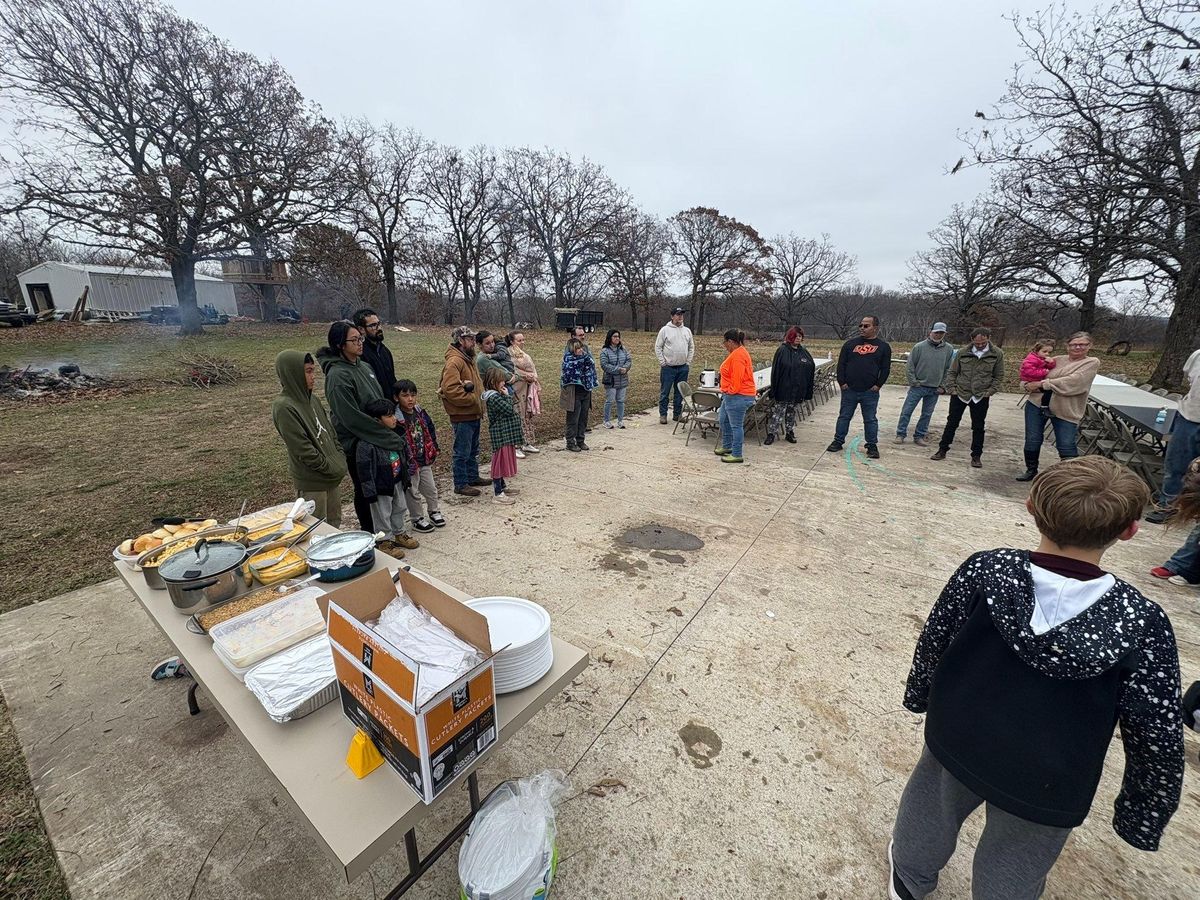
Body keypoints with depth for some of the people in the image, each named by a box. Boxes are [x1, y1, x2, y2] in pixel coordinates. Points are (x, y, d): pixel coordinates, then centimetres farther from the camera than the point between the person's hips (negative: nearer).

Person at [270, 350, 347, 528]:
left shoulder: (311, 398, 7)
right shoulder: (284, 407, -18)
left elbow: (329, 430, 13)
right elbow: (302, 448, -20)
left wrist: (341, 459, 3)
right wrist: (329, 467, -14)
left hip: (333, 476, 8)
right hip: (311, 481, -8)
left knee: (335, 523, 19)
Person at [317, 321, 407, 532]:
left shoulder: (364, 366, 5)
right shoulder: (338, 375, -20)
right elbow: (353, 418, -24)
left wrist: (390, 433, 7)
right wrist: (389, 438, -24)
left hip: (376, 440, 7)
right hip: (357, 443, -7)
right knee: (364, 490, 9)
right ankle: (369, 532, 27)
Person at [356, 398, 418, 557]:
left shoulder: (393, 435, 2)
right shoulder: (366, 444, -23)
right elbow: (364, 470, -20)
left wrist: (405, 478, 17)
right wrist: (370, 492, -18)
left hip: (397, 483, 8)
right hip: (381, 488, -8)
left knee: (399, 509, 21)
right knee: (383, 516, 7)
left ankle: (399, 533, 40)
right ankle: (385, 541, 24)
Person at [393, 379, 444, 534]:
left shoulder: (420, 412, 2)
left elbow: (431, 431, 12)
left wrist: (435, 449, 11)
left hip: (425, 460, 6)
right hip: (409, 463, -6)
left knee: (431, 488, 18)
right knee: (413, 493, 9)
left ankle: (434, 512, 37)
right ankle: (418, 519, 24)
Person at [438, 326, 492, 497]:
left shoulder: (468, 358, 14)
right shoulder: (454, 361, -18)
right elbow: (450, 389, -28)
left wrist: (480, 401, 8)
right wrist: (472, 399, -20)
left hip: (474, 414, 10)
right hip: (462, 416, -10)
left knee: (473, 449, 20)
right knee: (462, 452, 1)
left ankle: (473, 477, 34)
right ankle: (460, 484, 12)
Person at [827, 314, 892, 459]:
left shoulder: (883, 347, 5)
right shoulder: (850, 344, 6)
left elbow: (886, 368, 4)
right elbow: (841, 364, 5)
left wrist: (878, 385, -6)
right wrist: (842, 382, -4)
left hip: (870, 392, -1)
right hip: (849, 390, 1)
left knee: (870, 420, 6)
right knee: (844, 416, 8)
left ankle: (872, 445, 16)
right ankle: (838, 441, 19)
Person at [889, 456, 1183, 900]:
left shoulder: (984, 570, -23)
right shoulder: (1141, 623, -24)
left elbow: (933, 641, -10)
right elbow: (1156, 736, -12)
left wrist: (919, 694, 12)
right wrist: (1142, 817, 6)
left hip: (956, 741, 1)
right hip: (1045, 789, -1)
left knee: (932, 811, 32)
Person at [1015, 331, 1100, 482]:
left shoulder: (1092, 362, 0)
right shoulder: (1057, 360, 11)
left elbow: (1073, 382, -17)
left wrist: (1042, 384, -18)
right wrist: (1029, 385, -12)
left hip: (1066, 411, -3)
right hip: (1037, 404, 3)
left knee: (1067, 446, -2)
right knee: (1032, 440, 8)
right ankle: (1031, 470, 26)